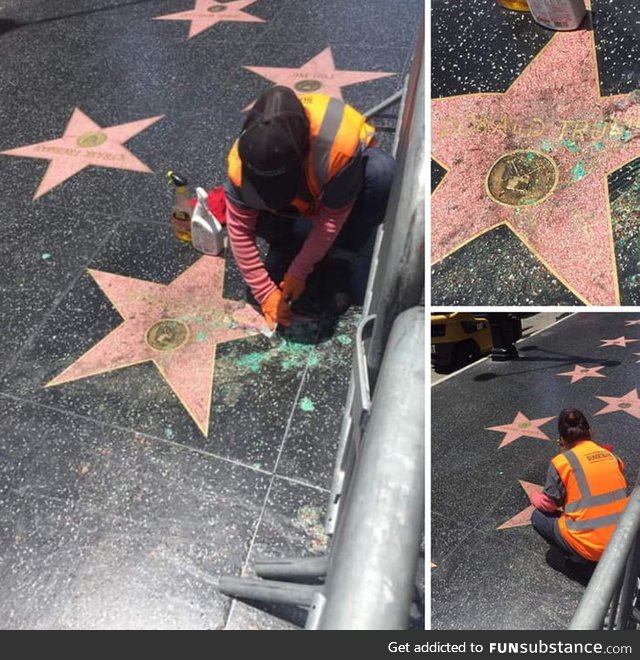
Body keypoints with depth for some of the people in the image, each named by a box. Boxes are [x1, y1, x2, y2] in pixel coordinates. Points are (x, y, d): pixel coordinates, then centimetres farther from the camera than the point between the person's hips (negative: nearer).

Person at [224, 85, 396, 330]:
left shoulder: (340, 141, -41)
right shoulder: (242, 158, -31)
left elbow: (333, 217, -29)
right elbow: (240, 230, -23)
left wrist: (299, 271, -23)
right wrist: (265, 293, -22)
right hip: (300, 206, 2)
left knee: (382, 171, -36)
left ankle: (357, 278, -21)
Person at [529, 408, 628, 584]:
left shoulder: (561, 462, -10)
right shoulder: (610, 455, 5)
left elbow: (549, 505, 0)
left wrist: (534, 498, 20)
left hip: (591, 547, -6)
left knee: (539, 517, 16)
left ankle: (584, 563, 9)